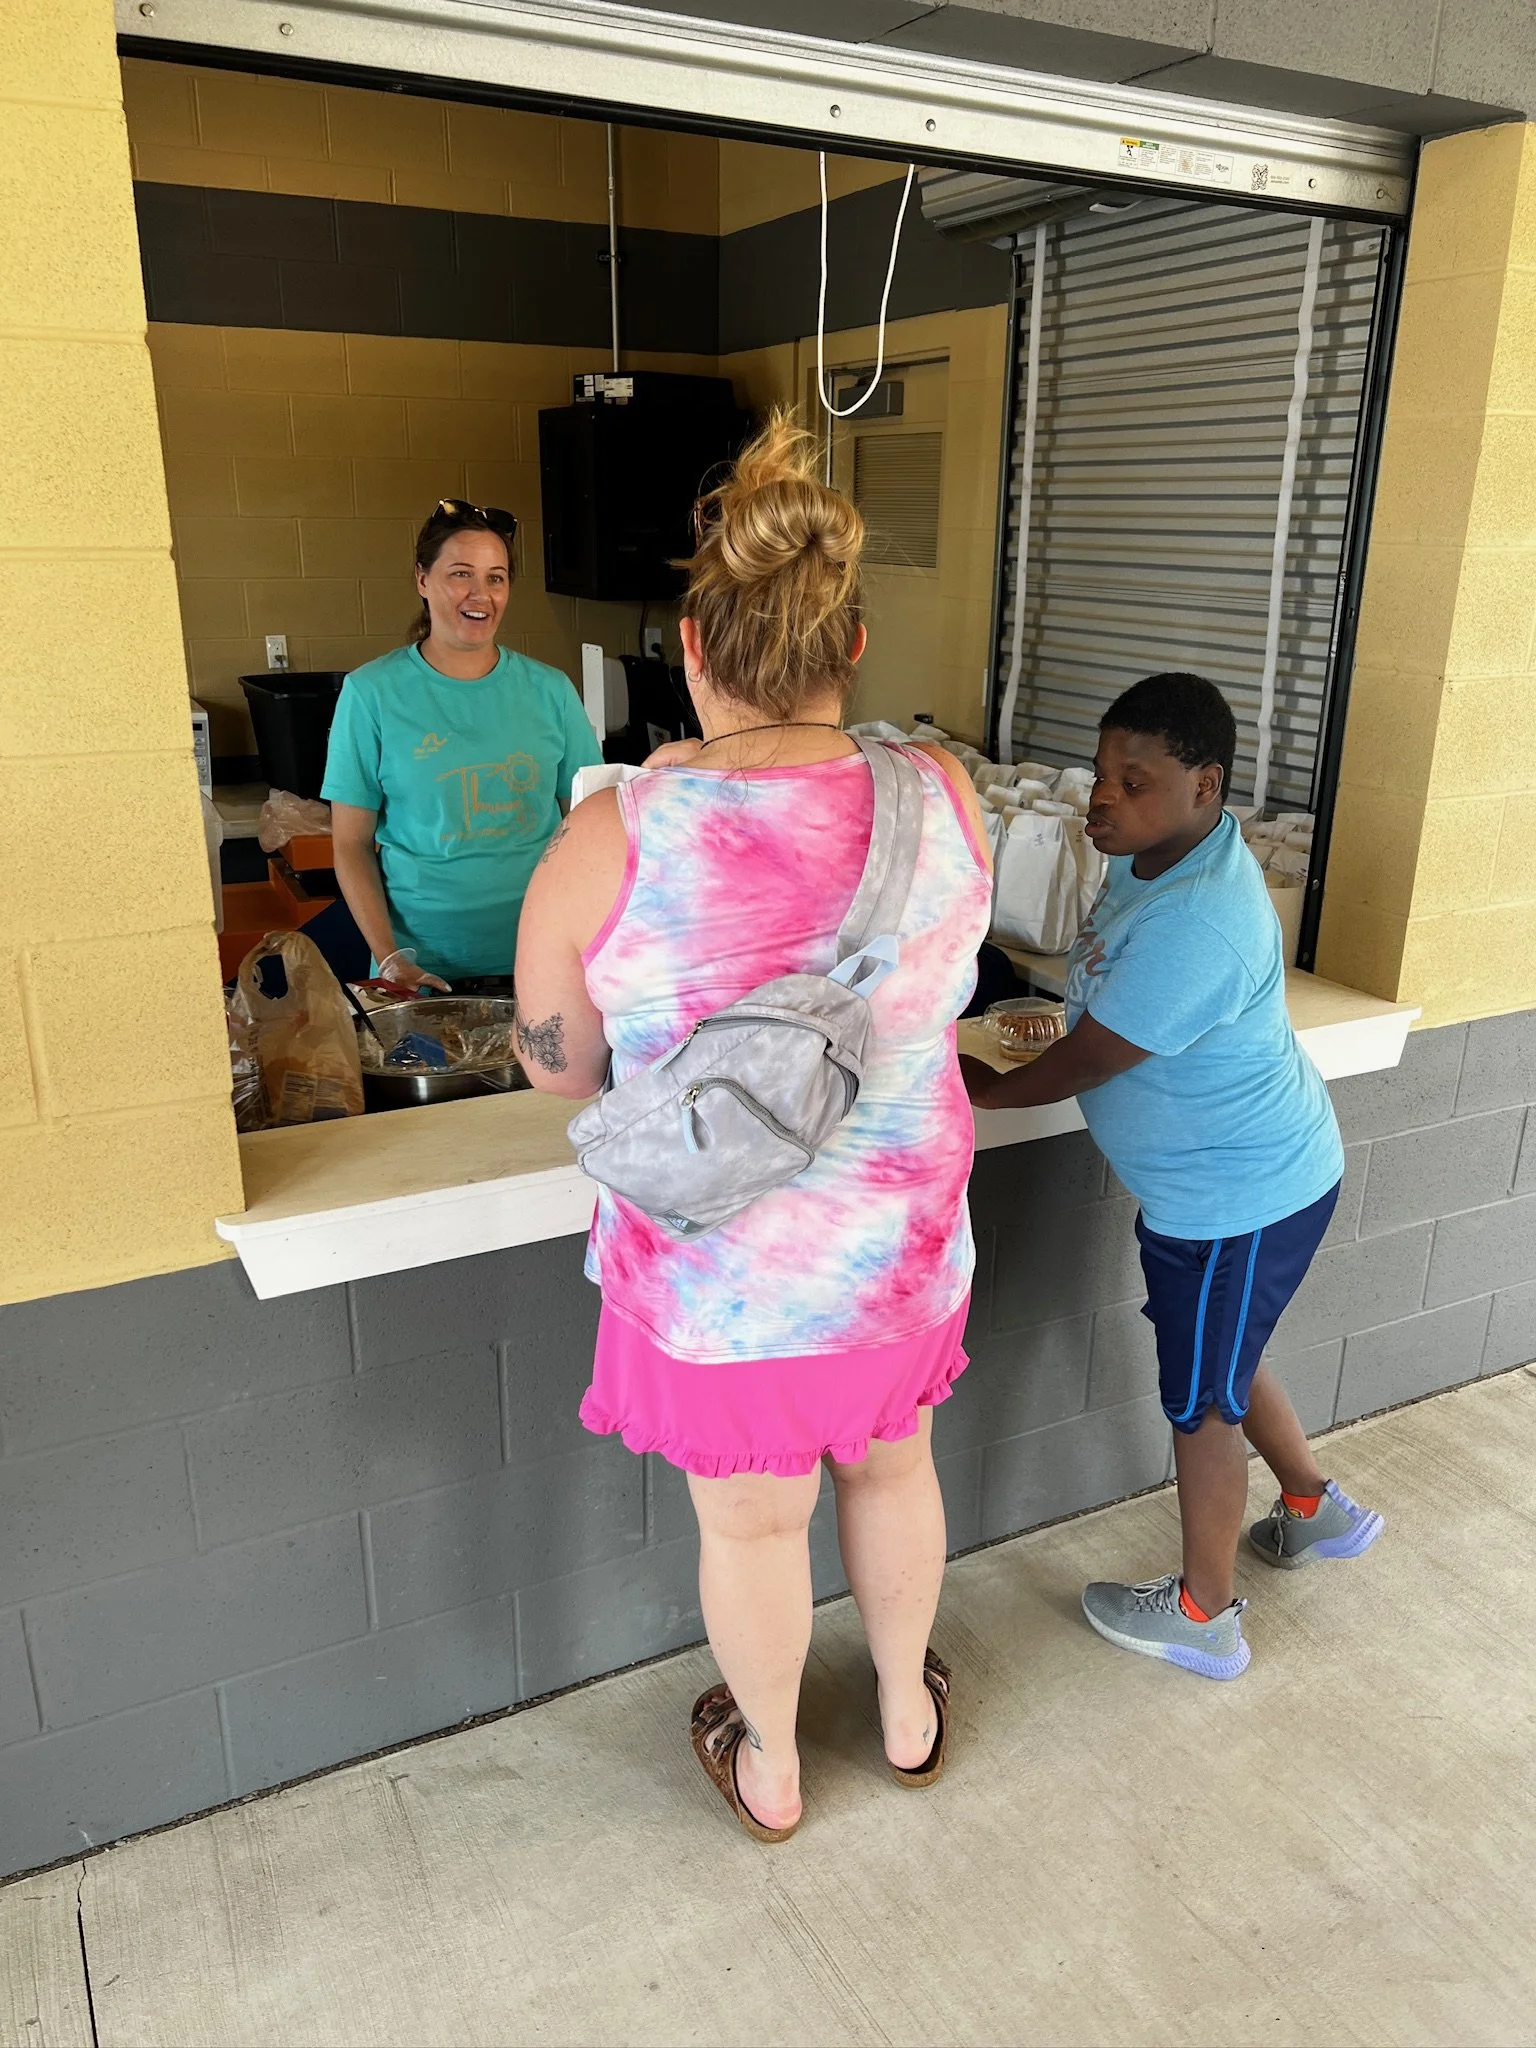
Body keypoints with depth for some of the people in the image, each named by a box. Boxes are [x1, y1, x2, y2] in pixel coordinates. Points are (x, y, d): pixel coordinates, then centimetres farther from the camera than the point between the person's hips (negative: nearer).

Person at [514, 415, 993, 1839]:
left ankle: (767, 1767, 49)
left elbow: (559, 1068, -9)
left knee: (749, 1520, 21)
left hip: (714, 1278, -2)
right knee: (892, 1468, 29)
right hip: (900, 1248, 3)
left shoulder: (610, 842, -24)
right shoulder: (944, 799, -15)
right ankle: (908, 1712, 55)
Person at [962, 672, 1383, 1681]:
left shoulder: (1195, 924, -33)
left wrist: (990, 1089, -7)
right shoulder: (1155, 853, -2)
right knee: (1223, 1361, 27)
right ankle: (1318, 1508, 50)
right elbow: (1109, 1010, 15)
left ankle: (1205, 1613, 30)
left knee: (1203, 1399, 9)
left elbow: (1087, 1062, -23)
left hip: (1237, 1198, -9)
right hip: (1247, 1169, 10)